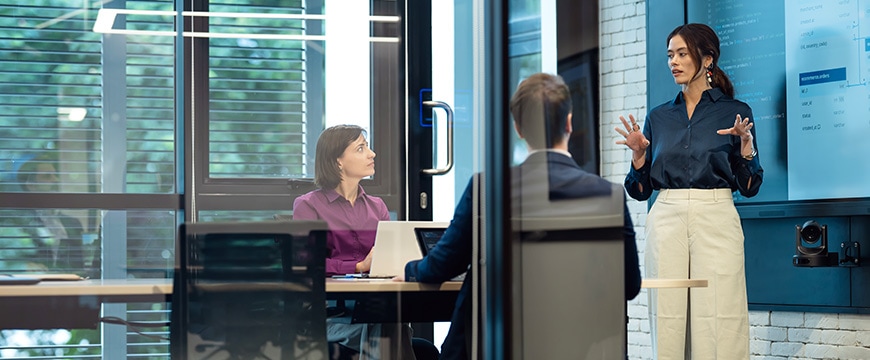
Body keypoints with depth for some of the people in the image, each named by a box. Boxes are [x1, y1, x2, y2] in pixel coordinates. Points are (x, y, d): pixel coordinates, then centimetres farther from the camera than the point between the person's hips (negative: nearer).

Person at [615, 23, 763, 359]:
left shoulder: (736, 112, 5)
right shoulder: (659, 117, 13)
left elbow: (750, 187, 3)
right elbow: (640, 190, 13)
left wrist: (747, 144, -12)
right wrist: (639, 154, -4)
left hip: (716, 219, -3)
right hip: (666, 221, 3)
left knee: (718, 324, -8)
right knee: (668, 320, -1)